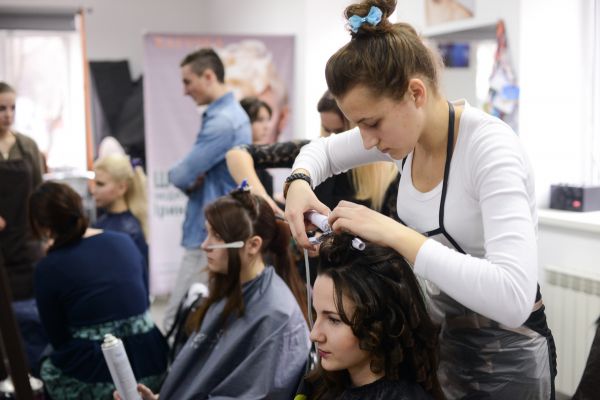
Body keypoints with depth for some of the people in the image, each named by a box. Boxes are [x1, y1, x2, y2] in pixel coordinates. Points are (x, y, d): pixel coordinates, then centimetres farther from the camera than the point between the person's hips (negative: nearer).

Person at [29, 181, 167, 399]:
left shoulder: (48, 267, -7)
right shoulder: (124, 241, 6)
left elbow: (58, 338, 2)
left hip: (99, 378, -4)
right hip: (150, 364, 4)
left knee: (49, 368, 28)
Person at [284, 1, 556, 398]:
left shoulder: (492, 149, -28)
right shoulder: (406, 127, -7)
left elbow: (513, 297, -40)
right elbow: (322, 150, 11)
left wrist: (393, 232, -40)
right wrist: (299, 181, -12)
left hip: (505, 351, -6)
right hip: (438, 331, 7)